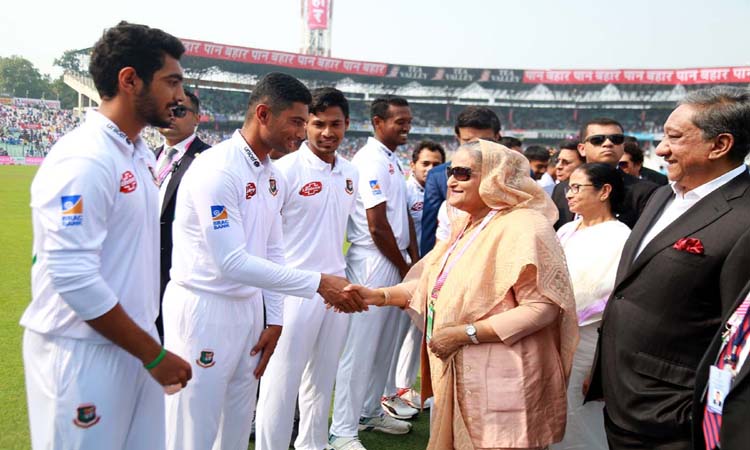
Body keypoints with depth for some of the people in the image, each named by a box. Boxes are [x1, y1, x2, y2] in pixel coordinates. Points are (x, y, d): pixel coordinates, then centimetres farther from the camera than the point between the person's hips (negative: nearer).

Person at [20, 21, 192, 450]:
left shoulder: (141, 153, 7)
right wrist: (154, 353, -16)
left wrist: (150, 346, 12)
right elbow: (73, 278, -23)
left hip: (130, 343, 8)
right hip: (83, 353, -8)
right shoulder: (84, 158, -20)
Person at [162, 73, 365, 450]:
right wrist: (318, 283, -25)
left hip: (249, 308, 8)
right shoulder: (217, 169, -19)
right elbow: (231, 262, -24)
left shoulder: (273, 176, 7)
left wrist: (274, 319, 9)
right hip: (203, 309, -7)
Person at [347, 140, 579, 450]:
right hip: (458, 371, 9)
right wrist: (378, 296, -2)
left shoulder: (522, 227, -16)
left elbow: (543, 306, -23)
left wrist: (466, 334, -23)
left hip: (498, 377, -8)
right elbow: (432, 281, 13)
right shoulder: (463, 227, 13)